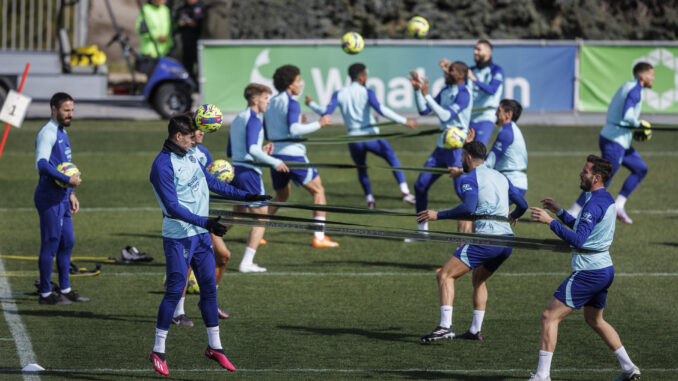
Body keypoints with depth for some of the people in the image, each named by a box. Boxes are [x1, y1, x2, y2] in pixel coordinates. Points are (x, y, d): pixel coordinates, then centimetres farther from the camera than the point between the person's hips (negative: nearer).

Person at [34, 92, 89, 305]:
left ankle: (65, 290, 22)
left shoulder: (62, 133, 16)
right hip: (50, 199, -10)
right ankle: (45, 293, 2)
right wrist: (68, 180, -28)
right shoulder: (47, 134, -15)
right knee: (50, 245, -4)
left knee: (67, 243, 14)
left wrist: (71, 194, 22)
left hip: (62, 198, 10)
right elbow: (41, 164, -28)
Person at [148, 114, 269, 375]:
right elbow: (173, 207, -21)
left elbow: (212, 182, 23)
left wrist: (245, 196, 23)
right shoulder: (163, 165, -16)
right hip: (178, 238, -8)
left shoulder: (190, 157, 11)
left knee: (209, 288, 10)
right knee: (175, 290, -7)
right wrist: (205, 222, -27)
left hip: (201, 235, 8)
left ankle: (214, 346, 20)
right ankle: (158, 351, 1)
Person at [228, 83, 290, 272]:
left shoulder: (237, 120, 17)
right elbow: (252, 149, -23)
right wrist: (274, 162, -16)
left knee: (239, 214, 22)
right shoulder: (253, 119, -11)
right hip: (249, 172, -9)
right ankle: (247, 263, -5)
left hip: (235, 170, 9)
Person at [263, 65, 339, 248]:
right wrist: (319, 124, -15)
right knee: (318, 190, 2)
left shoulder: (271, 104, 14)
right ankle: (319, 236, -5)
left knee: (281, 196, 24)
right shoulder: (291, 103, -11)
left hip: (275, 156, 8)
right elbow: (293, 130, -22)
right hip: (293, 154, -8)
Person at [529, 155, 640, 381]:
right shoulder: (607, 200, 12)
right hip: (604, 268, 10)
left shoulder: (594, 204, -20)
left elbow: (578, 240, -28)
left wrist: (550, 221, -27)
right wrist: (559, 212, 23)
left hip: (588, 272, -10)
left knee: (550, 317, -7)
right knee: (595, 320, 27)